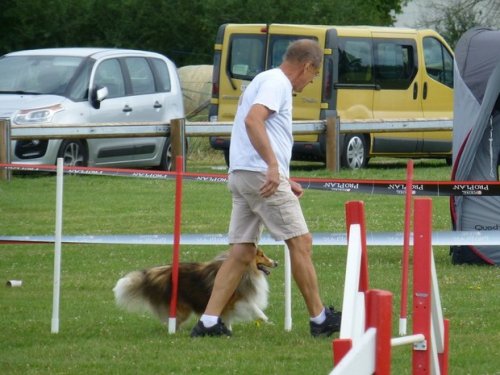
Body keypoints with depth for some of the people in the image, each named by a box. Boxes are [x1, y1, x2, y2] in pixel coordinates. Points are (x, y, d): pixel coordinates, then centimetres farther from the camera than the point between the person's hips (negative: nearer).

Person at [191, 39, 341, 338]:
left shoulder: (266, 81, 26)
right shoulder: (277, 82, -7)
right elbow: (253, 120, -23)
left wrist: (285, 181, 29)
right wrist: (273, 166, -29)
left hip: (241, 176, 10)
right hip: (261, 175, -10)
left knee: (242, 252, 7)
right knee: (300, 241, -4)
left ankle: (209, 322, 0)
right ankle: (319, 319, 0)